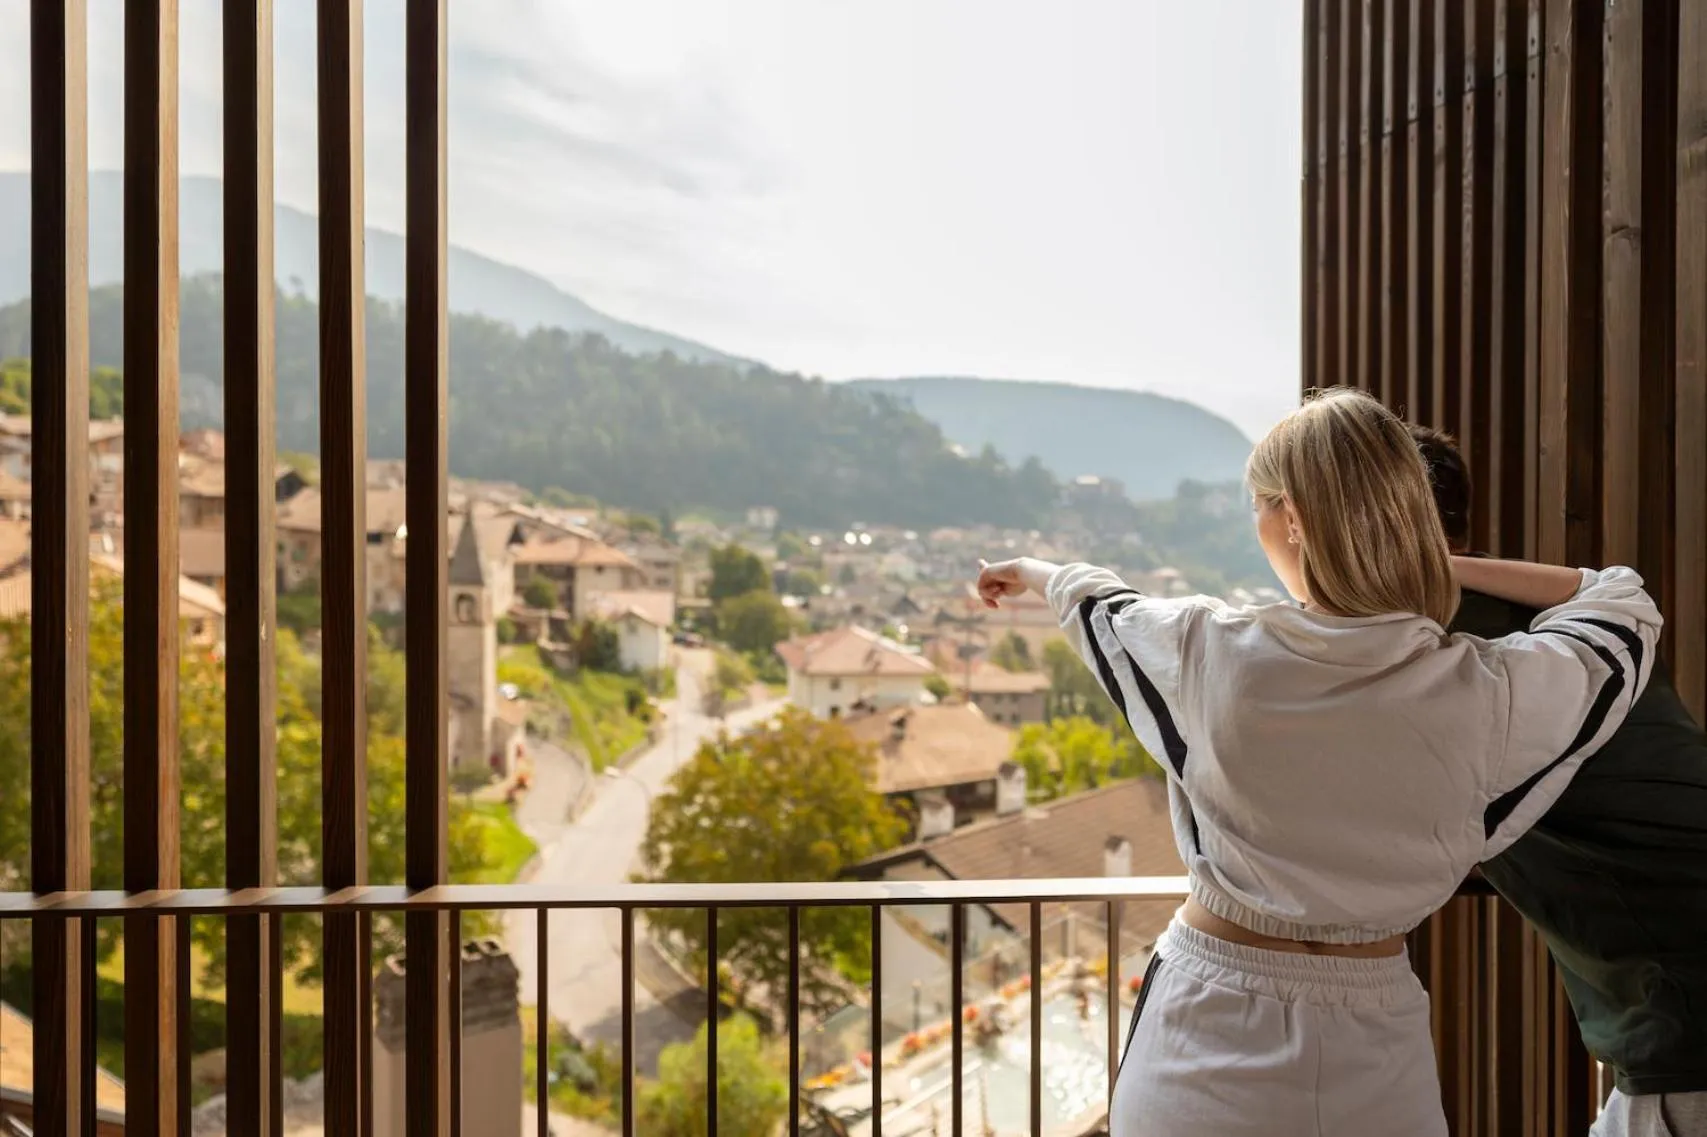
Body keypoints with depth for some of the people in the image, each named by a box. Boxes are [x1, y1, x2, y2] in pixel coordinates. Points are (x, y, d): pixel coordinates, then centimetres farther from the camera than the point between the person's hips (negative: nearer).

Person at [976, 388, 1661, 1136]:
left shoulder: (1210, 653, -16)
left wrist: (1040, 573, 29)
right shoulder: (1483, 692, -15)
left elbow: (1102, 608, 8)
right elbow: (1624, 608, 6)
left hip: (1204, 1030, 0)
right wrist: (1447, 567, 4)